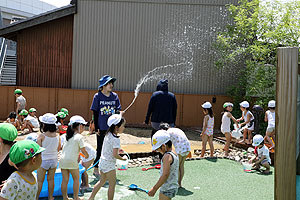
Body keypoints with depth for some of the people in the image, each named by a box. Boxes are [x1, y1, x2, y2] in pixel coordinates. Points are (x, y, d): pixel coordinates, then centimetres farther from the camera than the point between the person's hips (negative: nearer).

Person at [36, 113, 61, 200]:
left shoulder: (41, 136, -17)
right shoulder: (57, 136, -7)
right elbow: (58, 149, 4)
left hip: (43, 160, -3)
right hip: (54, 160, 3)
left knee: (40, 180, 10)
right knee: (51, 179, 16)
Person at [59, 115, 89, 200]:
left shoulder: (67, 136, 12)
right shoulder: (79, 137, -8)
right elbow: (83, 150, -9)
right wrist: (86, 155, 13)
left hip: (62, 160, 6)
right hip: (72, 161, -6)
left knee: (65, 180, 11)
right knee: (76, 179, 11)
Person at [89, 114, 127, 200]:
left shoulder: (108, 134, 2)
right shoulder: (116, 139, -24)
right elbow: (115, 155, -27)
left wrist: (117, 149, 14)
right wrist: (123, 158, -11)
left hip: (102, 161, 9)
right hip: (109, 164, -9)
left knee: (102, 181, 25)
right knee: (112, 184, 6)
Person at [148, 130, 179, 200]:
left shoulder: (167, 156, -22)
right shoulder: (174, 154, 7)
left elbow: (165, 175, -28)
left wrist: (154, 188, -24)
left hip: (167, 190, -10)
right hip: (172, 187, 10)